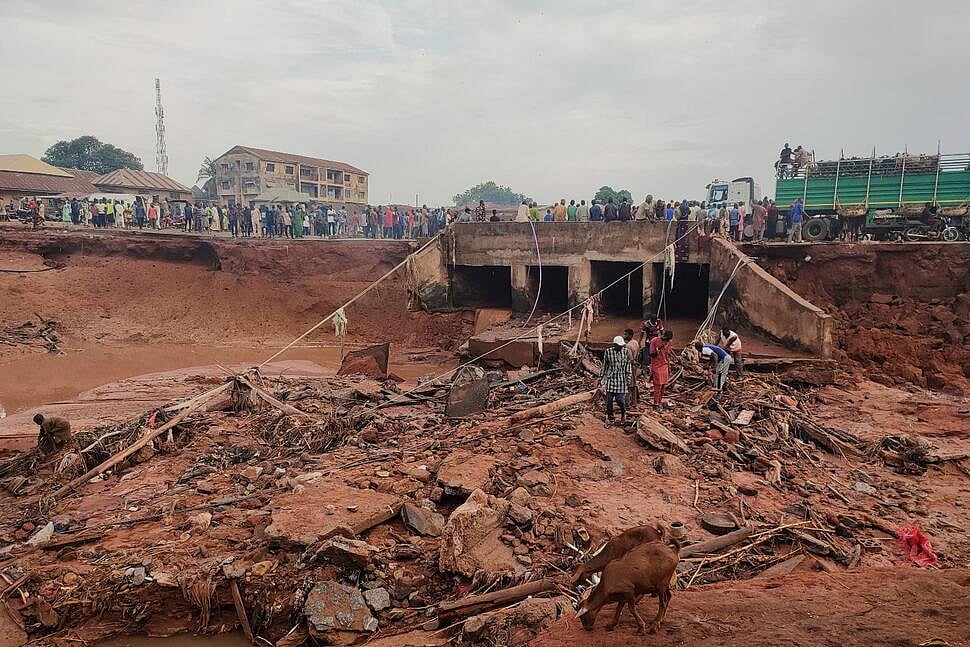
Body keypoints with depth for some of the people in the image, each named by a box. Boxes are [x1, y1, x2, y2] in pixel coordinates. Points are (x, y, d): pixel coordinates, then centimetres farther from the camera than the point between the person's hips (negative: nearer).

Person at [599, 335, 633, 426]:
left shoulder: (625, 352, 1)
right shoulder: (608, 352, -2)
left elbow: (628, 365, 7)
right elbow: (604, 366, 4)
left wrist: (628, 377, -3)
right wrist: (601, 379, 6)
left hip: (621, 379, 0)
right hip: (610, 378, 0)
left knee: (621, 400, -5)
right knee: (609, 400, -1)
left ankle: (623, 415, 24)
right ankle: (610, 418, 17)